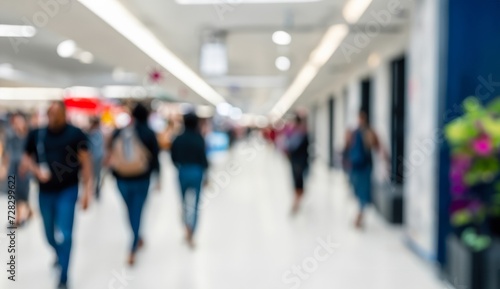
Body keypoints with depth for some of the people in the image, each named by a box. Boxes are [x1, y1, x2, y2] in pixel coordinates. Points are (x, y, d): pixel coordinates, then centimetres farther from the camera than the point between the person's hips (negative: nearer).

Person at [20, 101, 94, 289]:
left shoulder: (76, 134, -8)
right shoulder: (36, 134, -1)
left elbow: (85, 162, -6)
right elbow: (26, 159, 7)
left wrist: (87, 190, -10)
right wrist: (37, 171, -14)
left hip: (68, 191, -4)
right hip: (45, 192, 4)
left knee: (65, 235, -9)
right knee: (50, 234, 18)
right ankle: (60, 255, 52)